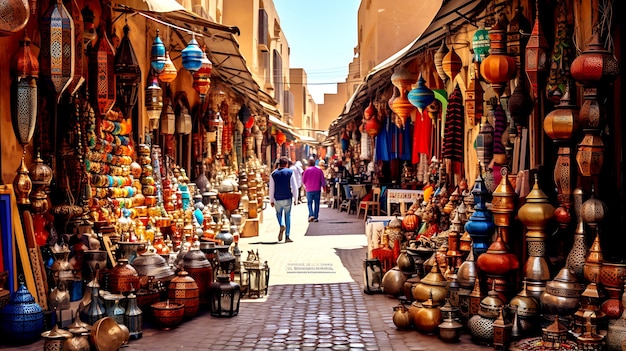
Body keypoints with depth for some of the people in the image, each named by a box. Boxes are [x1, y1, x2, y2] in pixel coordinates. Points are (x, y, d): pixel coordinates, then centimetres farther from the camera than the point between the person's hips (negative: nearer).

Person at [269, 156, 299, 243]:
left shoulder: (273, 174, 1)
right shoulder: (290, 172, -2)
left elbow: (271, 188, 3)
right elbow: (294, 186, -5)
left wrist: (271, 200, 10)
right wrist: (295, 198, 3)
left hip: (277, 199, 1)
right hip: (288, 198, -1)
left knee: (279, 213, 22)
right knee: (288, 215, 9)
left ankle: (282, 225, -9)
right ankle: (287, 236, 6)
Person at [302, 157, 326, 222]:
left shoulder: (307, 170, -8)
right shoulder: (319, 170, -3)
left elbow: (303, 180, -1)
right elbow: (323, 180, -1)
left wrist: (305, 185, 18)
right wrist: (323, 185, 17)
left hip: (309, 190, -1)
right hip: (317, 190, 1)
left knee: (309, 203, 10)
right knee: (316, 203, 9)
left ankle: (311, 215, -7)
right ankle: (316, 217, 10)